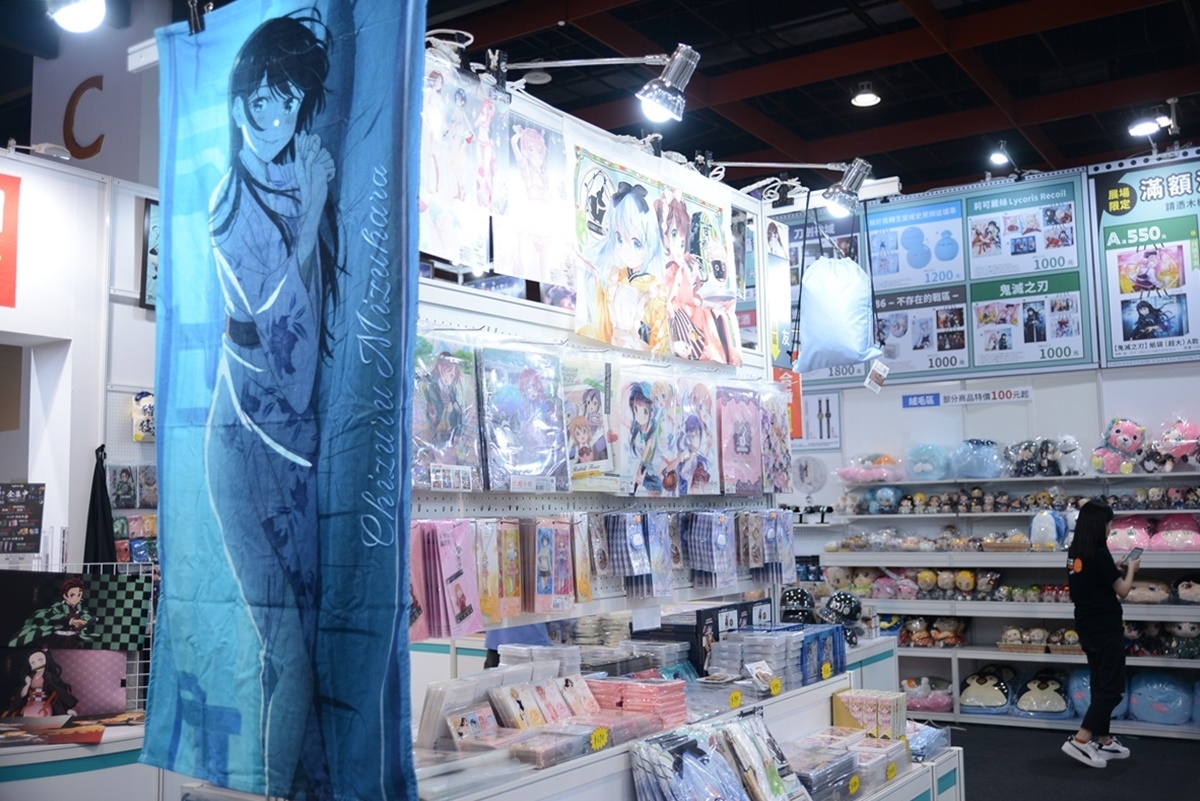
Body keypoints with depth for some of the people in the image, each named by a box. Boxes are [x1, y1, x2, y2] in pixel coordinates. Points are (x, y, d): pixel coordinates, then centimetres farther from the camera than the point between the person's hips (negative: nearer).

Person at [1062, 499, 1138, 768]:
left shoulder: (1074, 553, 4)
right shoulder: (1099, 554, -19)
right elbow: (1122, 591, -9)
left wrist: (1116, 568, 14)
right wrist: (1130, 569, 7)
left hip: (1087, 628, 8)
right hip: (1106, 629, -8)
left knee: (1101, 685, 16)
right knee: (1112, 688, -2)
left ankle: (1104, 741, 23)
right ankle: (1080, 740, -8)